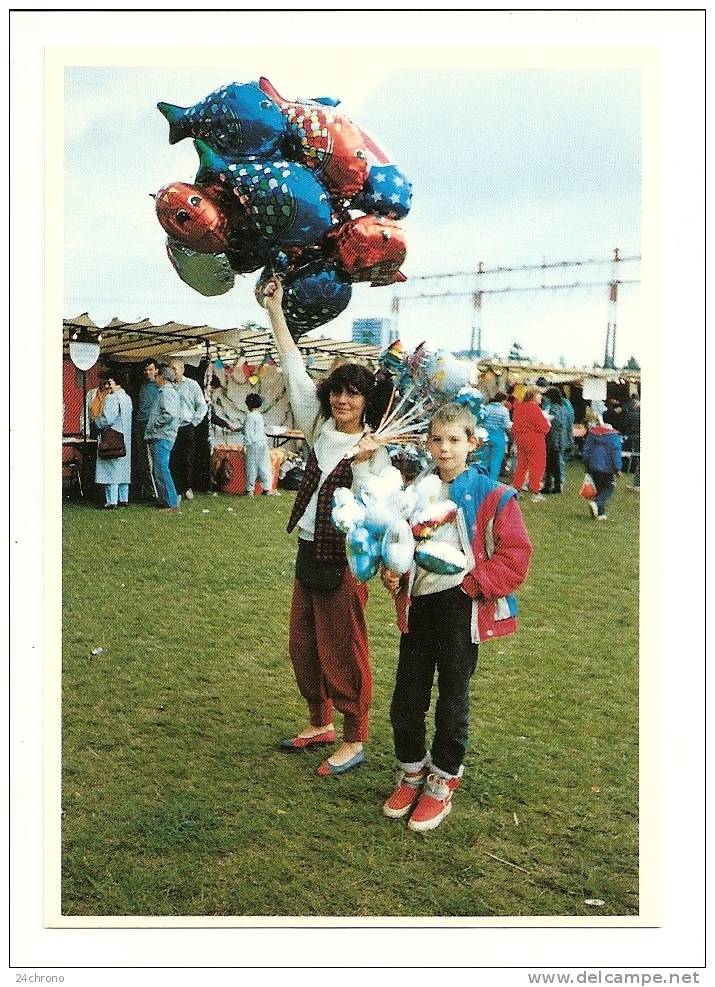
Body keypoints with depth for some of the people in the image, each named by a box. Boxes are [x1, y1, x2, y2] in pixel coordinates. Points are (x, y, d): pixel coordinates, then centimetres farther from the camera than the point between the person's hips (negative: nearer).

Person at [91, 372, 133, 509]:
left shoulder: (111, 398, -16)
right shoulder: (127, 398, 11)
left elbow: (107, 420, -21)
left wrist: (95, 419, -2)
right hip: (125, 440, 9)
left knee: (111, 470, -4)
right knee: (124, 469, 12)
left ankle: (112, 501, -4)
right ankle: (124, 499, 17)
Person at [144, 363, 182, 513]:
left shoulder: (167, 392, -12)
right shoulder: (165, 391, 21)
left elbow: (169, 415, -24)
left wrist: (152, 426, -14)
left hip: (162, 437, -11)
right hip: (161, 437, 11)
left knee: (161, 469, -12)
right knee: (158, 470, 14)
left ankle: (172, 504, -13)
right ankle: (164, 501, 19)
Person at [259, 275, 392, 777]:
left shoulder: (374, 449, -12)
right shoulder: (320, 428, 4)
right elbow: (295, 368, 6)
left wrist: (363, 463, -29)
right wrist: (275, 309, 5)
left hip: (343, 558, -7)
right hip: (308, 551, 7)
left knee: (343, 651, 3)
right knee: (303, 644, 16)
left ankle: (354, 741, 18)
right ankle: (321, 724, 34)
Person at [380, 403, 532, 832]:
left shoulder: (492, 496, -7)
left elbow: (516, 555, -9)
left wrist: (472, 584, -16)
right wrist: (393, 573, 1)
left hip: (461, 608, -4)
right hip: (418, 604, 5)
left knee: (453, 701, 8)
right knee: (406, 699, 11)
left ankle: (442, 784, 26)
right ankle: (411, 774, 32)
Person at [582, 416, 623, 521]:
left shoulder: (592, 433, 4)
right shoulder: (613, 435, -10)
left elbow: (585, 450, 10)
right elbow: (616, 453, -10)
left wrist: (587, 464, 20)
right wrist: (617, 469, -5)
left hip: (593, 466, 5)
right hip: (607, 468, -5)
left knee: (599, 488, 13)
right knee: (609, 487, 7)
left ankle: (601, 513, 13)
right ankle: (597, 503, -17)